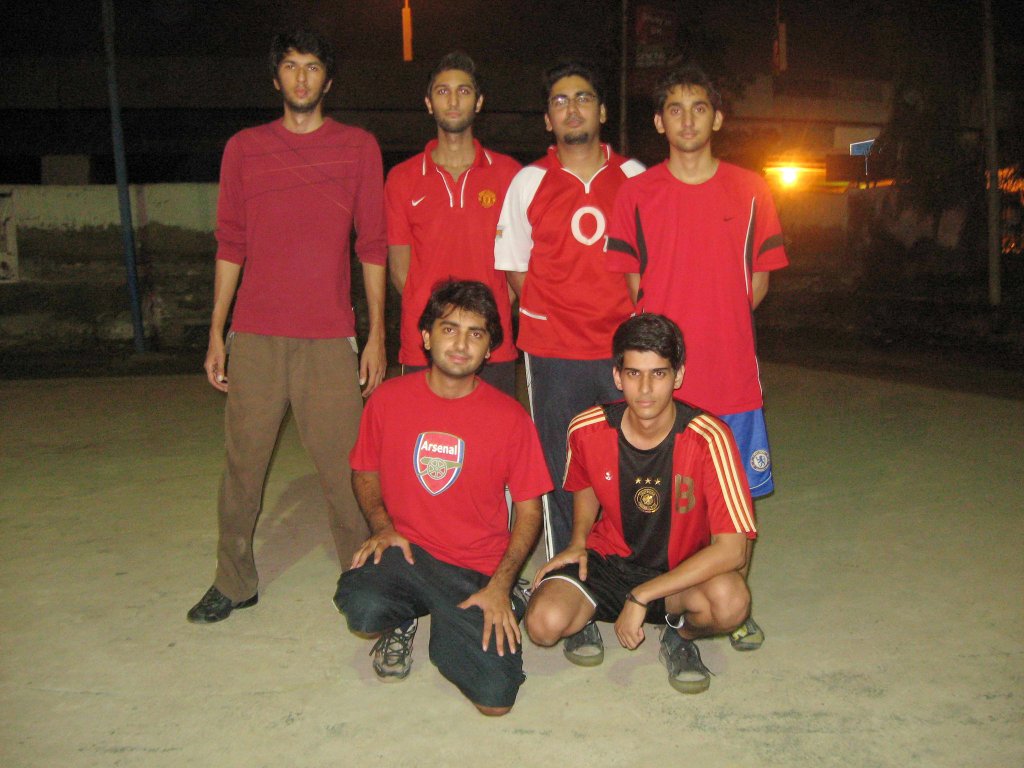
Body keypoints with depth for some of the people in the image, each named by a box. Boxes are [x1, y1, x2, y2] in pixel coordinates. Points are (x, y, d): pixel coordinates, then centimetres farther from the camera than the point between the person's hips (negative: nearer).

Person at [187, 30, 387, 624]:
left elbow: (373, 247, 5)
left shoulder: (359, 147, 7)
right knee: (244, 464, 7)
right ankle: (234, 582, 23)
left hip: (330, 339, -2)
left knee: (344, 468, -1)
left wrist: (377, 336, 0)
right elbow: (231, 246, 12)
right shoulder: (244, 148, 11)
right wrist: (217, 334, 8)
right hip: (254, 337, 2)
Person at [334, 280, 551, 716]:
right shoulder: (388, 399, 0)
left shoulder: (509, 417, -4)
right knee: (363, 609, -34)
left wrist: (501, 584, -10)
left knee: (495, 699, -15)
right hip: (405, 550, 1)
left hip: (477, 573, 0)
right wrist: (381, 526, -5)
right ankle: (403, 620, 6)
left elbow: (529, 508, 1)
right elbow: (365, 472, 14)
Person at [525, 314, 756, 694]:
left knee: (731, 602, -35)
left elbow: (732, 548, -27)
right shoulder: (587, 430, -12)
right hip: (608, 561, 2)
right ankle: (586, 610, 14)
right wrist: (578, 542, -5)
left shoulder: (708, 438, -23)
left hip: (681, 571, -2)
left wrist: (641, 596, -27)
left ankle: (681, 635, 3)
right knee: (544, 623, -25)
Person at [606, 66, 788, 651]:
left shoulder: (749, 189, 6)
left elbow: (758, 280, 9)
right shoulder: (638, 192, 4)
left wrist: (715, 325, 1)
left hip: (732, 369, 1)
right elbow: (630, 283, 8)